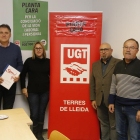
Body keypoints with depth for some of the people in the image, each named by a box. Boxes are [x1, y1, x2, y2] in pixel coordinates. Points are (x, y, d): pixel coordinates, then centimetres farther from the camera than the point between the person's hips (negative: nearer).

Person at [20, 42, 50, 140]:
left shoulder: (48, 62, 3)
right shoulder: (29, 61, 0)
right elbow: (23, 75, 5)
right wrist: (23, 88, 0)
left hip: (45, 92, 2)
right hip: (32, 92, -1)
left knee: (41, 113, 9)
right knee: (34, 114, -1)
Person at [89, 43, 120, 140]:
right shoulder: (95, 65, 11)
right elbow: (92, 84, 13)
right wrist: (93, 99, 8)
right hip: (100, 102, 5)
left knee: (114, 125, 4)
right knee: (104, 124, 17)